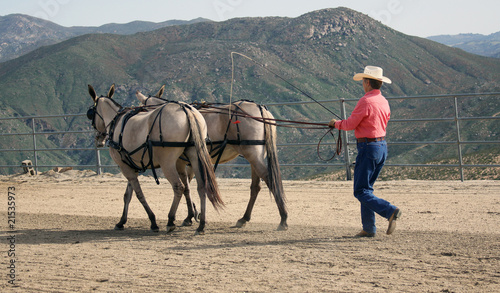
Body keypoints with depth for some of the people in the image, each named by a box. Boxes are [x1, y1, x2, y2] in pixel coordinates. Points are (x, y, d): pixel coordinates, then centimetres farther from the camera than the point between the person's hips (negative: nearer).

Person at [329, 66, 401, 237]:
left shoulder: (366, 101, -16)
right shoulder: (384, 102, 10)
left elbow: (350, 124, -13)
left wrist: (335, 123, 8)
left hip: (368, 147, -9)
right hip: (382, 146, 9)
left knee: (361, 191, -5)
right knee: (367, 188, 16)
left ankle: (390, 211, -23)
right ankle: (369, 229, 14)